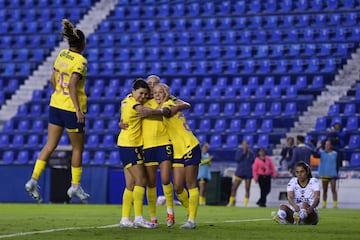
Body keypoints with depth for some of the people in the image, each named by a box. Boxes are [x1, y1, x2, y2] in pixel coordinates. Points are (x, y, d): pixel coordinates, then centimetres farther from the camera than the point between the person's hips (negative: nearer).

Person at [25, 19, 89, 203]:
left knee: (49, 146, 9)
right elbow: (72, 85, -24)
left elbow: (53, 80, 11)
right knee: (78, 148, 9)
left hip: (56, 104, 7)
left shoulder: (61, 55, 5)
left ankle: (33, 180, 0)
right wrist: (78, 110, -23)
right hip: (71, 108, -7)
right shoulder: (80, 61, -16)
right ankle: (75, 186, 17)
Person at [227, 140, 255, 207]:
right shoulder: (239, 152, 4)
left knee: (247, 189, 1)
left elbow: (253, 161, -5)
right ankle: (231, 202, 3)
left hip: (248, 173, 1)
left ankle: (245, 203, 5)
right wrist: (243, 153, -13)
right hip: (240, 172, -1)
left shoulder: (251, 152, 6)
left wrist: (249, 154, -11)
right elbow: (237, 159, -10)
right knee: (234, 188, -4)